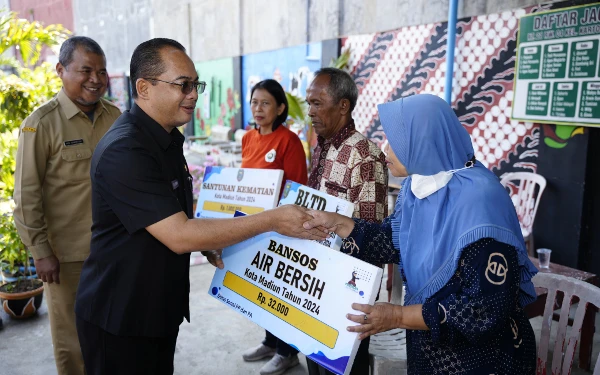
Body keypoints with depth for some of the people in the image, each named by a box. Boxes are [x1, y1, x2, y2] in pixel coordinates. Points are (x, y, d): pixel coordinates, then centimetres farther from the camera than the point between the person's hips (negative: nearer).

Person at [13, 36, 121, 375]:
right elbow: (26, 195, -9)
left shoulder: (114, 116, 3)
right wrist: (40, 252, -9)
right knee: (72, 339, 11)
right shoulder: (42, 123, -11)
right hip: (66, 253, -4)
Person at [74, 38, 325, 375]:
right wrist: (272, 220, -27)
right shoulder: (124, 151, -24)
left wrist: (208, 243, -1)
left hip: (162, 308, 8)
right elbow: (178, 236, -28)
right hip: (119, 318, -8)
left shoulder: (168, 140, 6)